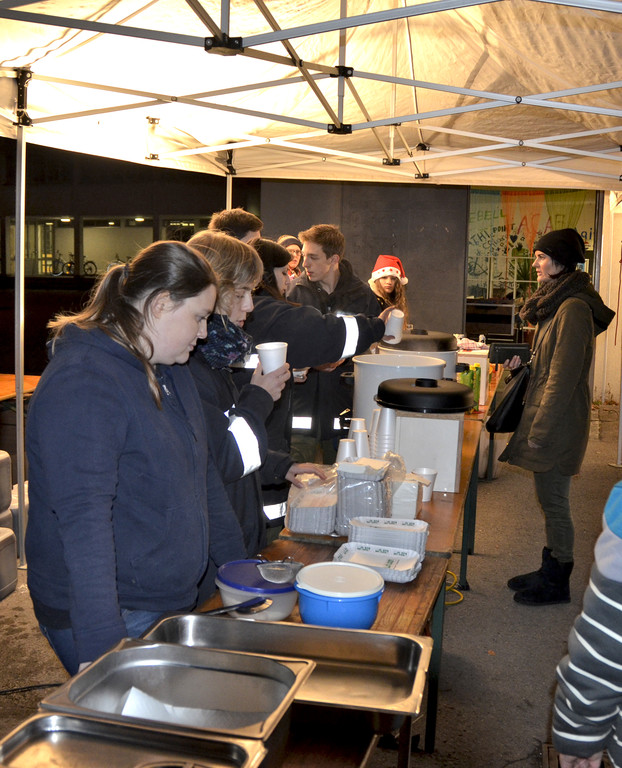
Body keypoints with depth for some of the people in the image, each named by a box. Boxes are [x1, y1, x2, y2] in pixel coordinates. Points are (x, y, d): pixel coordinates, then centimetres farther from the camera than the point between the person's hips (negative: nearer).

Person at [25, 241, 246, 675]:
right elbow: (83, 518, -28)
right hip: (114, 618, -8)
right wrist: (103, 645, -32)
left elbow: (203, 473, 18)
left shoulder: (170, 370, 9)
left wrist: (239, 568, 18)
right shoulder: (83, 383, -21)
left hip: (175, 602, 8)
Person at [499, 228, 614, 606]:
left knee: (554, 501, 1)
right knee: (550, 499, 18)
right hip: (547, 415, 10)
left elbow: (563, 377, -22)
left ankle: (557, 583, 15)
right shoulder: (558, 302, 13)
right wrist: (524, 361, 5)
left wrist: (538, 431, -20)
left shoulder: (573, 308, -20)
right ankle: (551, 570, 30)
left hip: (559, 421, -10)